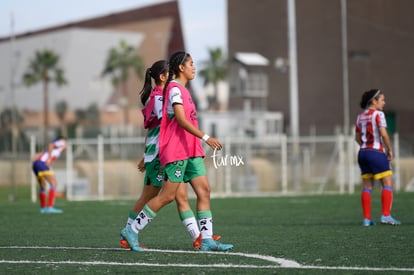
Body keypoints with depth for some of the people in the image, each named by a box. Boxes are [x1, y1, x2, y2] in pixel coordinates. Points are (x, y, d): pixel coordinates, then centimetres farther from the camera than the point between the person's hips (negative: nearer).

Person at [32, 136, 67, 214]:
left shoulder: (50, 150, 35)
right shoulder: (61, 143, 14)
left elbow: (37, 156, 28)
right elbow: (50, 145, -8)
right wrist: (49, 158, -15)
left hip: (35, 164, 9)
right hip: (42, 163, -9)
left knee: (42, 186, 24)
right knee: (54, 183, -11)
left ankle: (43, 208, 34)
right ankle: (50, 207, -22)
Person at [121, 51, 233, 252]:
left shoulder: (182, 90, 19)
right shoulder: (175, 88, -11)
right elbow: (181, 120, -22)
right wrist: (205, 137, -28)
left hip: (191, 151, 9)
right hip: (176, 151, -9)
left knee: (204, 191, 0)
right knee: (167, 196, -7)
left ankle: (207, 240, -3)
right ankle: (132, 231, 3)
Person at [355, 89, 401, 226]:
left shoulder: (360, 116, 13)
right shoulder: (378, 114, -9)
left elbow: (357, 137, 17)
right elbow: (383, 133, -17)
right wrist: (389, 149, -7)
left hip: (363, 153, 7)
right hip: (377, 153, -7)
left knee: (367, 187, 8)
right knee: (388, 184, -2)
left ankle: (366, 219, 4)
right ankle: (386, 215, -12)